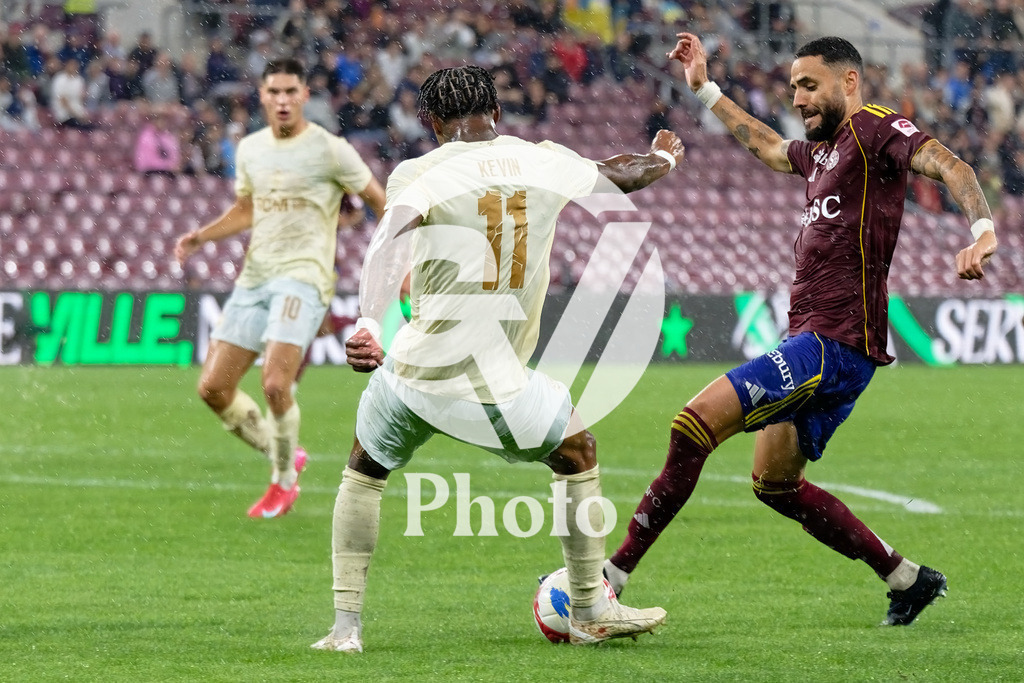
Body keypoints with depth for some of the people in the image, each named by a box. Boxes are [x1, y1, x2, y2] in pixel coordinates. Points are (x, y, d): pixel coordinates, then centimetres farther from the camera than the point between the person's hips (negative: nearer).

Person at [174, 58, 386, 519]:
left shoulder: (329, 150, -5)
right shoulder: (250, 149, 12)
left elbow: (379, 201, 3)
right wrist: (202, 235, 11)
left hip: (302, 277, -6)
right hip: (253, 279, 6)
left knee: (275, 385, -22)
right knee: (213, 387, 0)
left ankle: (284, 482, 2)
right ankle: (283, 458, 20)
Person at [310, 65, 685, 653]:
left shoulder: (419, 173, -5)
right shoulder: (544, 162, 4)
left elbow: (390, 239, -26)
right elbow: (619, 174, 25)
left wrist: (369, 322, -38)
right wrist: (663, 159, 48)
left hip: (415, 369, -1)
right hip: (497, 382, 1)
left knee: (364, 473, 26)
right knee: (579, 453, 27)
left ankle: (346, 625, 20)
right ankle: (592, 611, 30)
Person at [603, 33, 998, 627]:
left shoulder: (874, 128, -7)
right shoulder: (822, 148, 21)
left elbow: (947, 165, -23)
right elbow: (767, 145, 43)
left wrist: (982, 229, -41)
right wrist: (704, 89, 45)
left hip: (834, 343, -11)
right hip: (812, 342, 11)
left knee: (695, 424, -19)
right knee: (776, 484, 19)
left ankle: (612, 575, -18)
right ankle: (908, 579, 23)